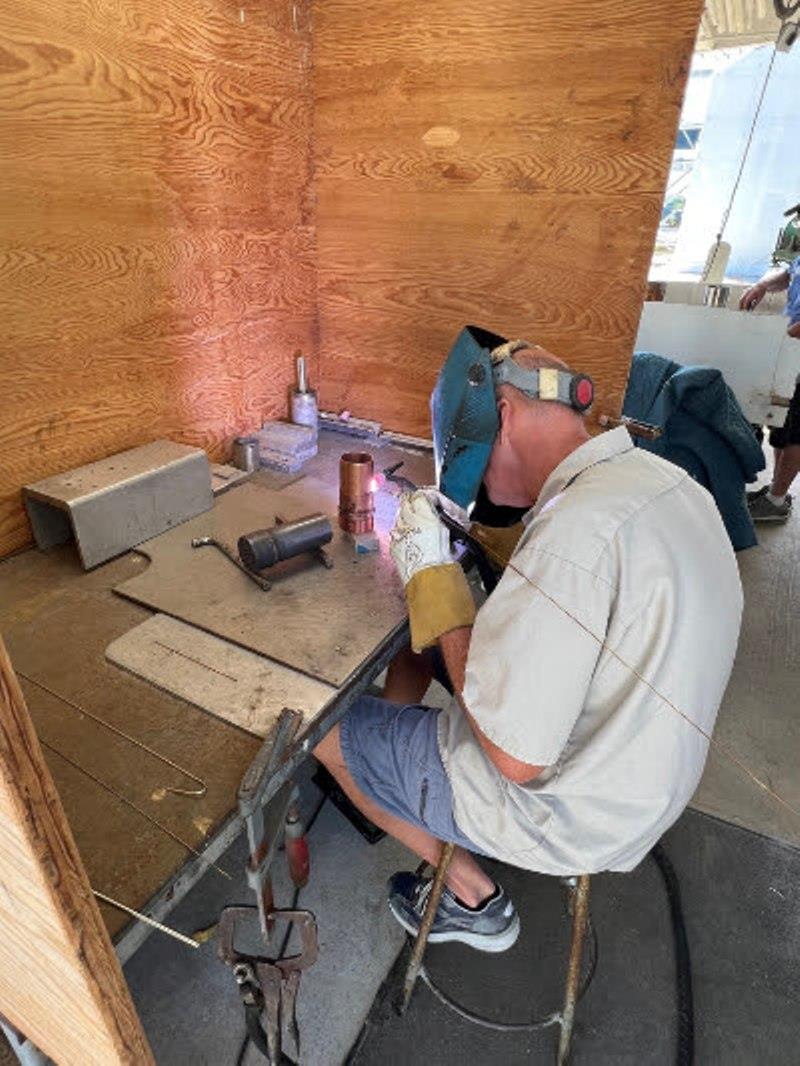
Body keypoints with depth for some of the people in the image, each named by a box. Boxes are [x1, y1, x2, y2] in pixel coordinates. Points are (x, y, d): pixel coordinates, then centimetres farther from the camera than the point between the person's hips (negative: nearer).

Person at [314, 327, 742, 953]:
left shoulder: (578, 526, -33)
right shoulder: (664, 480, -3)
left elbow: (515, 755, -28)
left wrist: (433, 575, -21)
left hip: (567, 806, -8)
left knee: (328, 729, 6)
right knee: (407, 655, 19)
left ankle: (476, 899, 20)